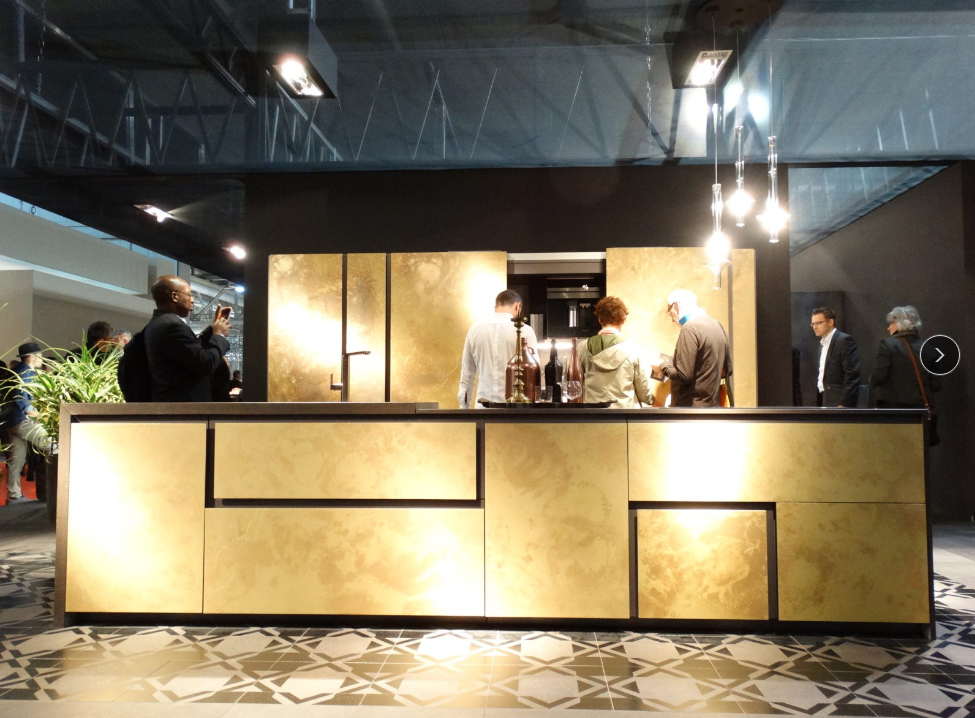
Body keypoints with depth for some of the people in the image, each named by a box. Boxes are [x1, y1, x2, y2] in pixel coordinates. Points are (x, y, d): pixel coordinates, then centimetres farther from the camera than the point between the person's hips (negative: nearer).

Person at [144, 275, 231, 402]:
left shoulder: (159, 322, 13)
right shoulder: (171, 326, -19)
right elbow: (206, 364, -22)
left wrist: (212, 329, 15)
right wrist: (219, 335, -7)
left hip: (170, 399, 10)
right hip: (183, 401, -10)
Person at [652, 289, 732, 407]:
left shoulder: (690, 328, -16)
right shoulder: (717, 325, 9)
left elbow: (683, 375, -20)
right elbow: (727, 369, 15)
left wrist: (663, 366, -3)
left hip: (691, 407, -8)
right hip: (712, 405, 8)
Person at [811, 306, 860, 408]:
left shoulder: (845, 340, -10)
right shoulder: (823, 343, 17)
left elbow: (852, 375, -16)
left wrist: (845, 404, -20)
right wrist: (819, 403, 14)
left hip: (837, 402, -8)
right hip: (824, 400, 8)